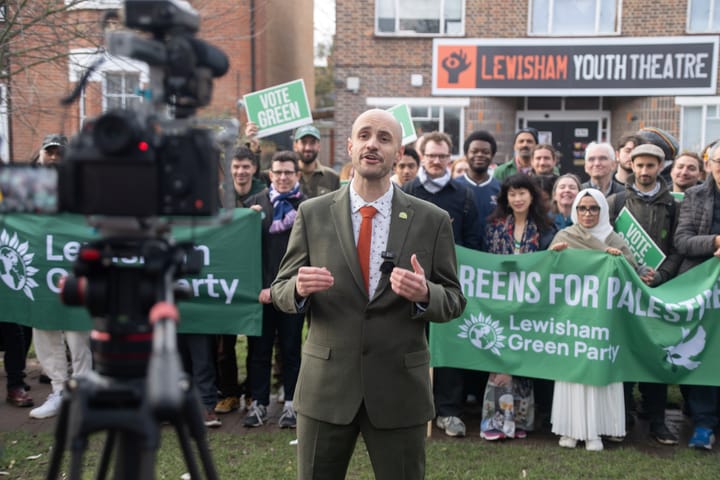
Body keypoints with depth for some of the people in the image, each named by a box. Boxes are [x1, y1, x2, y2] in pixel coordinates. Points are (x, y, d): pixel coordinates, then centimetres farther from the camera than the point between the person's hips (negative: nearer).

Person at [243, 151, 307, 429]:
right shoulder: (255, 202, 7)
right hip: (259, 288, 2)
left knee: (291, 349, 8)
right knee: (259, 349, 8)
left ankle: (290, 404, 18)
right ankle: (258, 403, 20)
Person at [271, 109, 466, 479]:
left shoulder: (432, 220, -1)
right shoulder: (312, 214, 0)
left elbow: (454, 301, 2)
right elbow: (280, 290, 4)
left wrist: (425, 294, -20)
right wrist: (299, 287, -19)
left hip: (399, 389, 0)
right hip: (326, 386, 1)